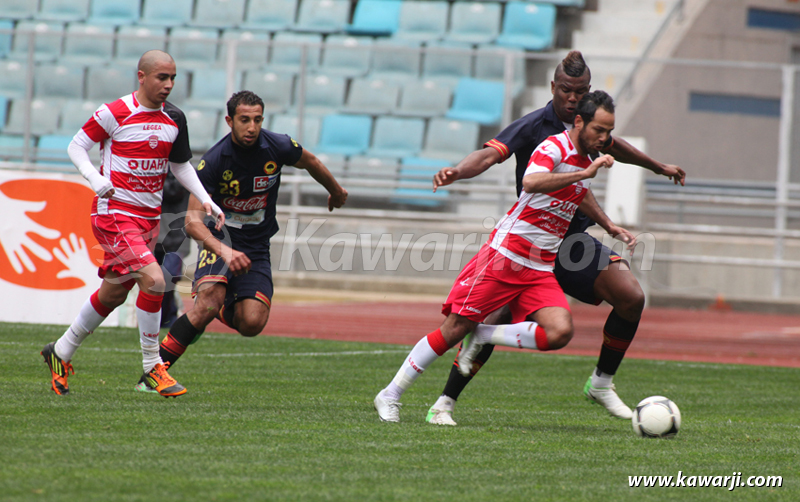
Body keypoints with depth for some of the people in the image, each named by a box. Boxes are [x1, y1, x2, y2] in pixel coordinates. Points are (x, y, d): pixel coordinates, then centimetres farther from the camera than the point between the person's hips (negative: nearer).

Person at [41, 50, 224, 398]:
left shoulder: (174, 119, 6)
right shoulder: (115, 114, -12)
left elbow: (180, 165, 19)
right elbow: (76, 146, -3)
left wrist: (205, 200, 7)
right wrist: (95, 179, -19)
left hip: (149, 215, 7)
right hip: (115, 212, -7)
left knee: (114, 293, 14)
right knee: (153, 279, -22)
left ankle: (61, 352, 33)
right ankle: (152, 367, -11)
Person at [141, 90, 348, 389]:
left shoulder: (278, 148, -11)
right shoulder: (213, 162, -19)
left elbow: (310, 162, 14)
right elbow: (192, 220, -24)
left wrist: (336, 192, 32)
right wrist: (224, 251, -41)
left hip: (257, 248, 3)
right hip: (221, 237, -3)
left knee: (252, 324, -16)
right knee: (209, 297, -32)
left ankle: (222, 312, 22)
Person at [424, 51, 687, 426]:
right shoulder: (533, 126, -13)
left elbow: (613, 146, 29)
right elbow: (491, 154, -28)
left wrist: (659, 167, 44)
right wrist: (457, 172, -49)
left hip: (571, 240, 6)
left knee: (631, 297, -10)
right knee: (497, 320, -17)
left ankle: (601, 383, 8)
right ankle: (444, 403, -7)